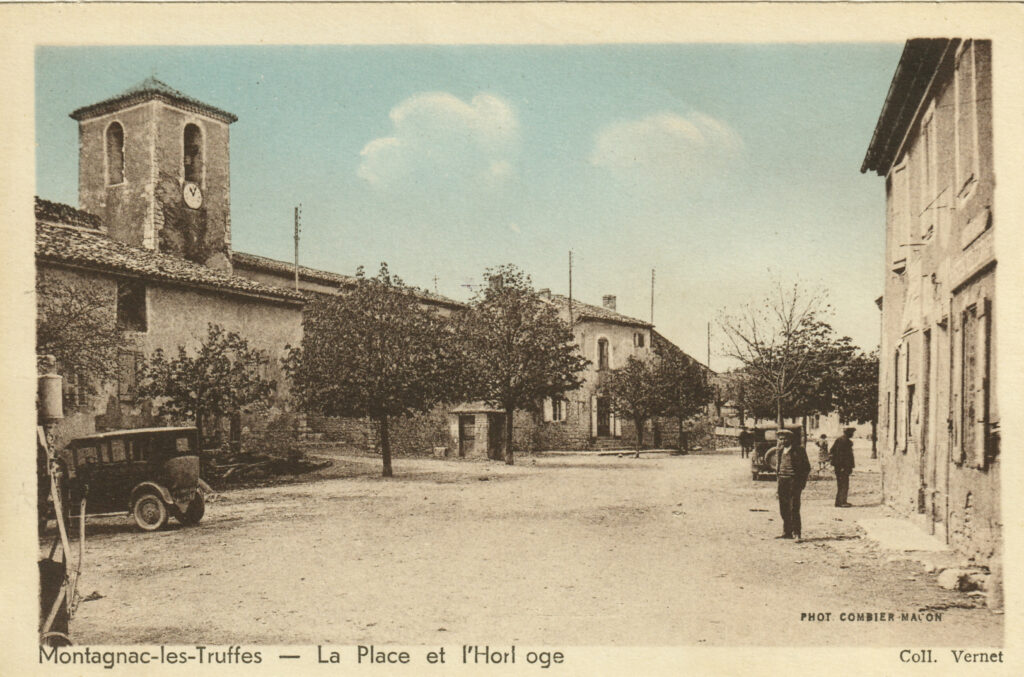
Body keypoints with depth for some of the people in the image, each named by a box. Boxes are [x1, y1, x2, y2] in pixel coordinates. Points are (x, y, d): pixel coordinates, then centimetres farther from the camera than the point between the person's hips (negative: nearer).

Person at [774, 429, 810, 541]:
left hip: (794, 480, -6)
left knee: (794, 508, -10)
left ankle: (796, 533, -6)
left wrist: (802, 482, -6)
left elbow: (807, 467, 1)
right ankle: (787, 532, 16)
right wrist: (778, 475, 13)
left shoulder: (799, 450, -3)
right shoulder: (779, 450, 13)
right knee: (783, 508, 8)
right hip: (782, 480, 6)